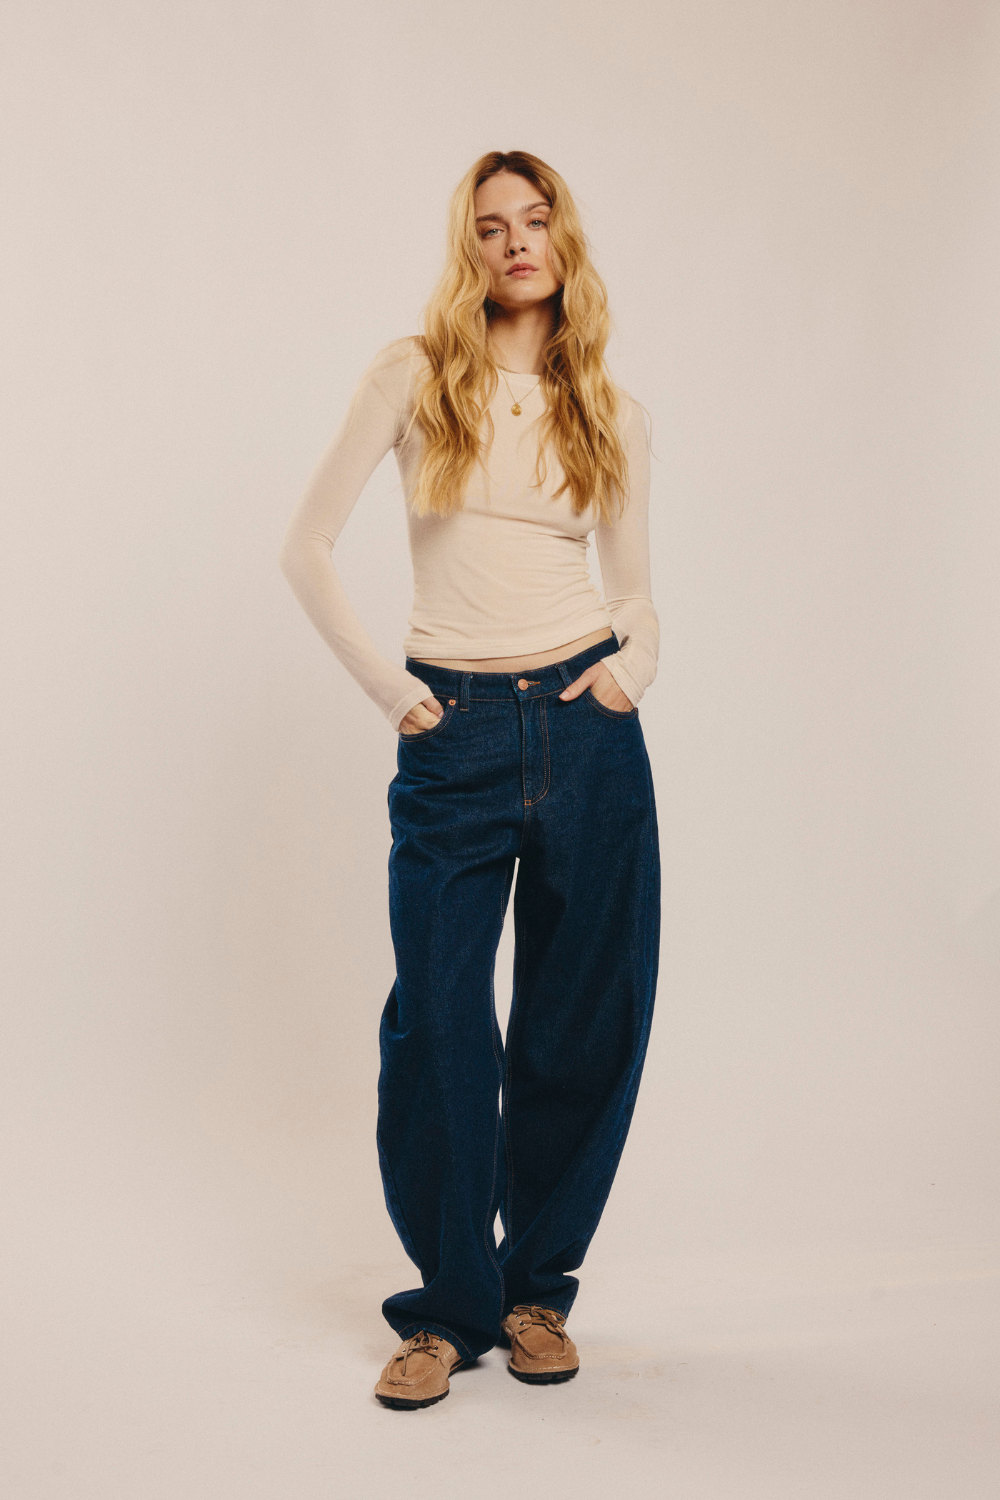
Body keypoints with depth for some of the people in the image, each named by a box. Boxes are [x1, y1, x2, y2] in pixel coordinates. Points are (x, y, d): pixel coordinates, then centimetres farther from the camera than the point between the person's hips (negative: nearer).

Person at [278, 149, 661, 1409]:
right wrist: (385, 686, -4)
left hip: (587, 729, 2)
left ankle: (536, 1285, 25)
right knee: (436, 1022, -1)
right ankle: (450, 1304, 18)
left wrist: (637, 660, -4)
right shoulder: (415, 375, 3)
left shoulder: (610, 416, 10)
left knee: (584, 1018, 6)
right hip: (455, 738, -2)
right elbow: (305, 546, 0)